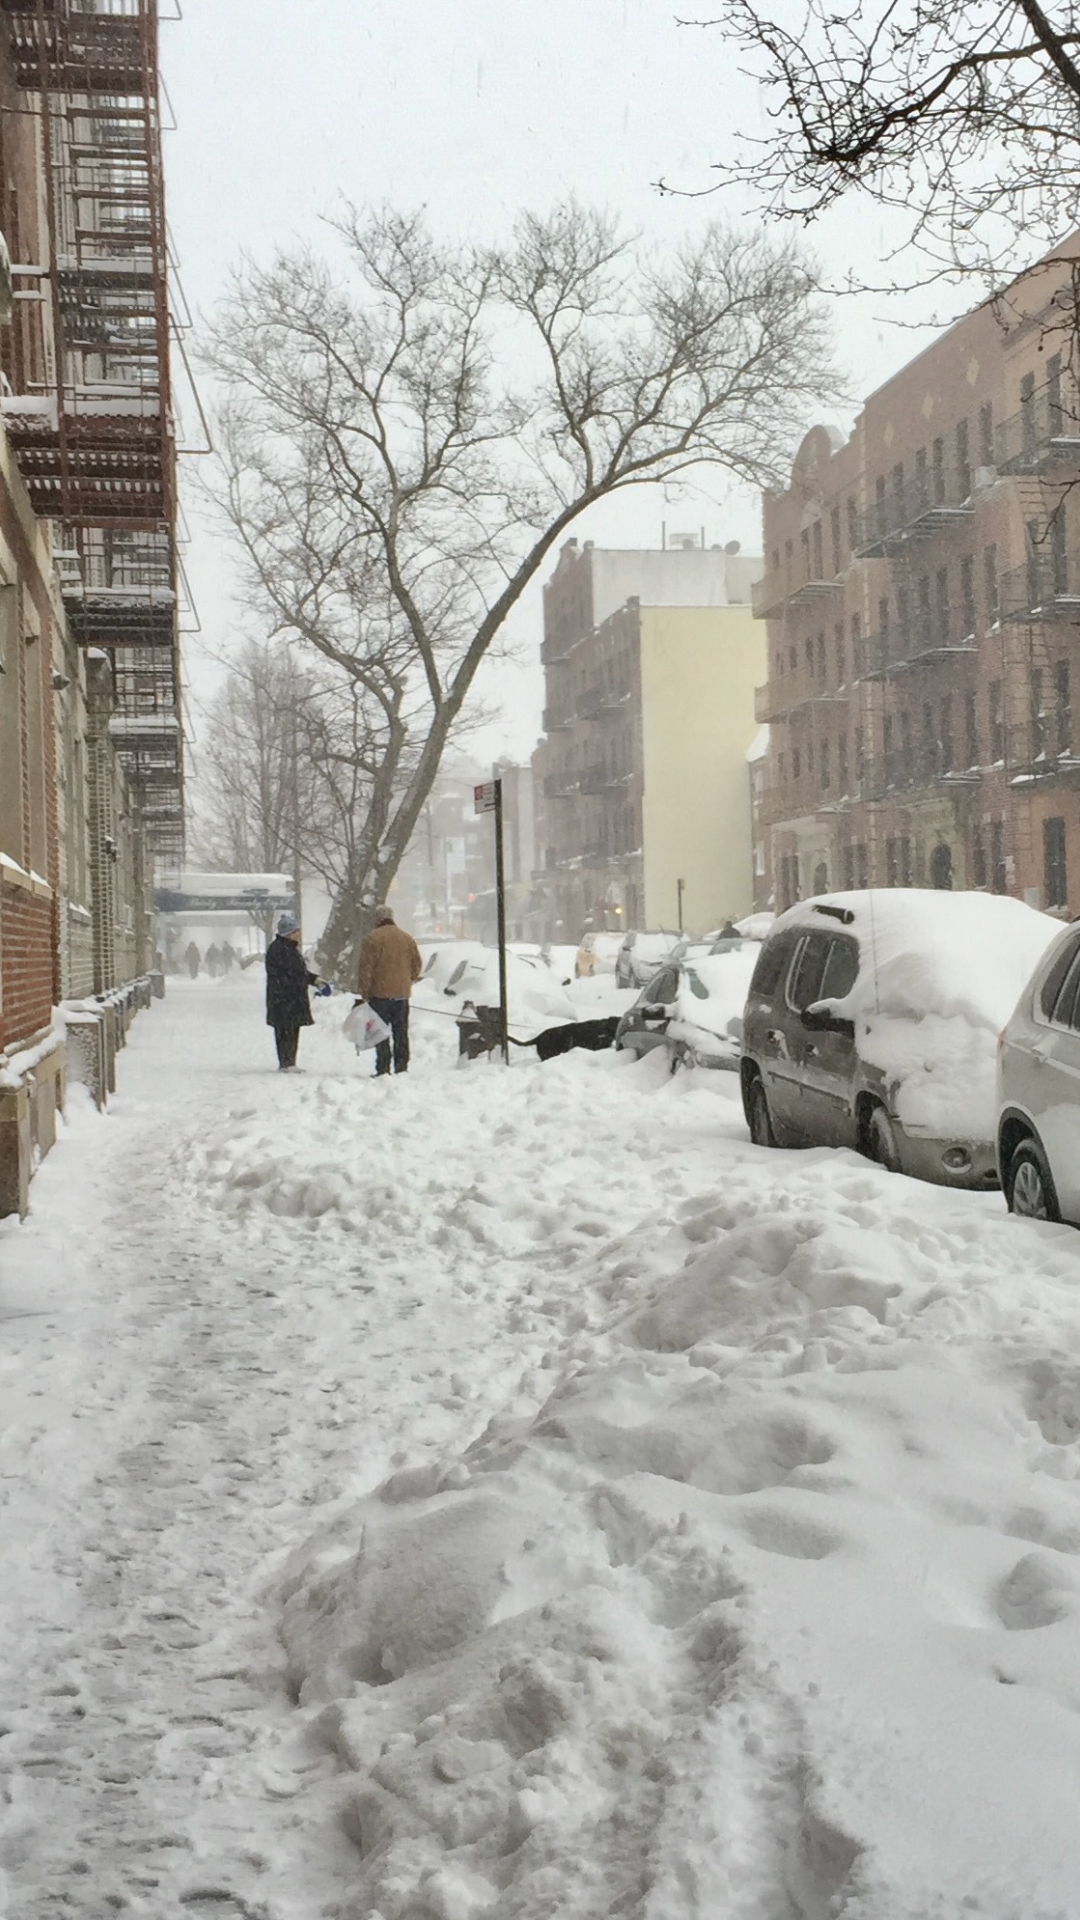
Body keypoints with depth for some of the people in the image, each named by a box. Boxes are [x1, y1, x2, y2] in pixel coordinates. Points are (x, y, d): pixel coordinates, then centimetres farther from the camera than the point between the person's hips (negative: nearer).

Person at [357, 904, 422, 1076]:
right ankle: (401, 1067, 10)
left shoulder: (373, 938, -8)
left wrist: (364, 992, -5)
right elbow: (417, 965, 13)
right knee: (401, 1032, 10)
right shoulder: (407, 938, 8)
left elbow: (366, 968, -11)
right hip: (402, 994, 5)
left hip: (380, 993, -5)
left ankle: (383, 1068, -4)